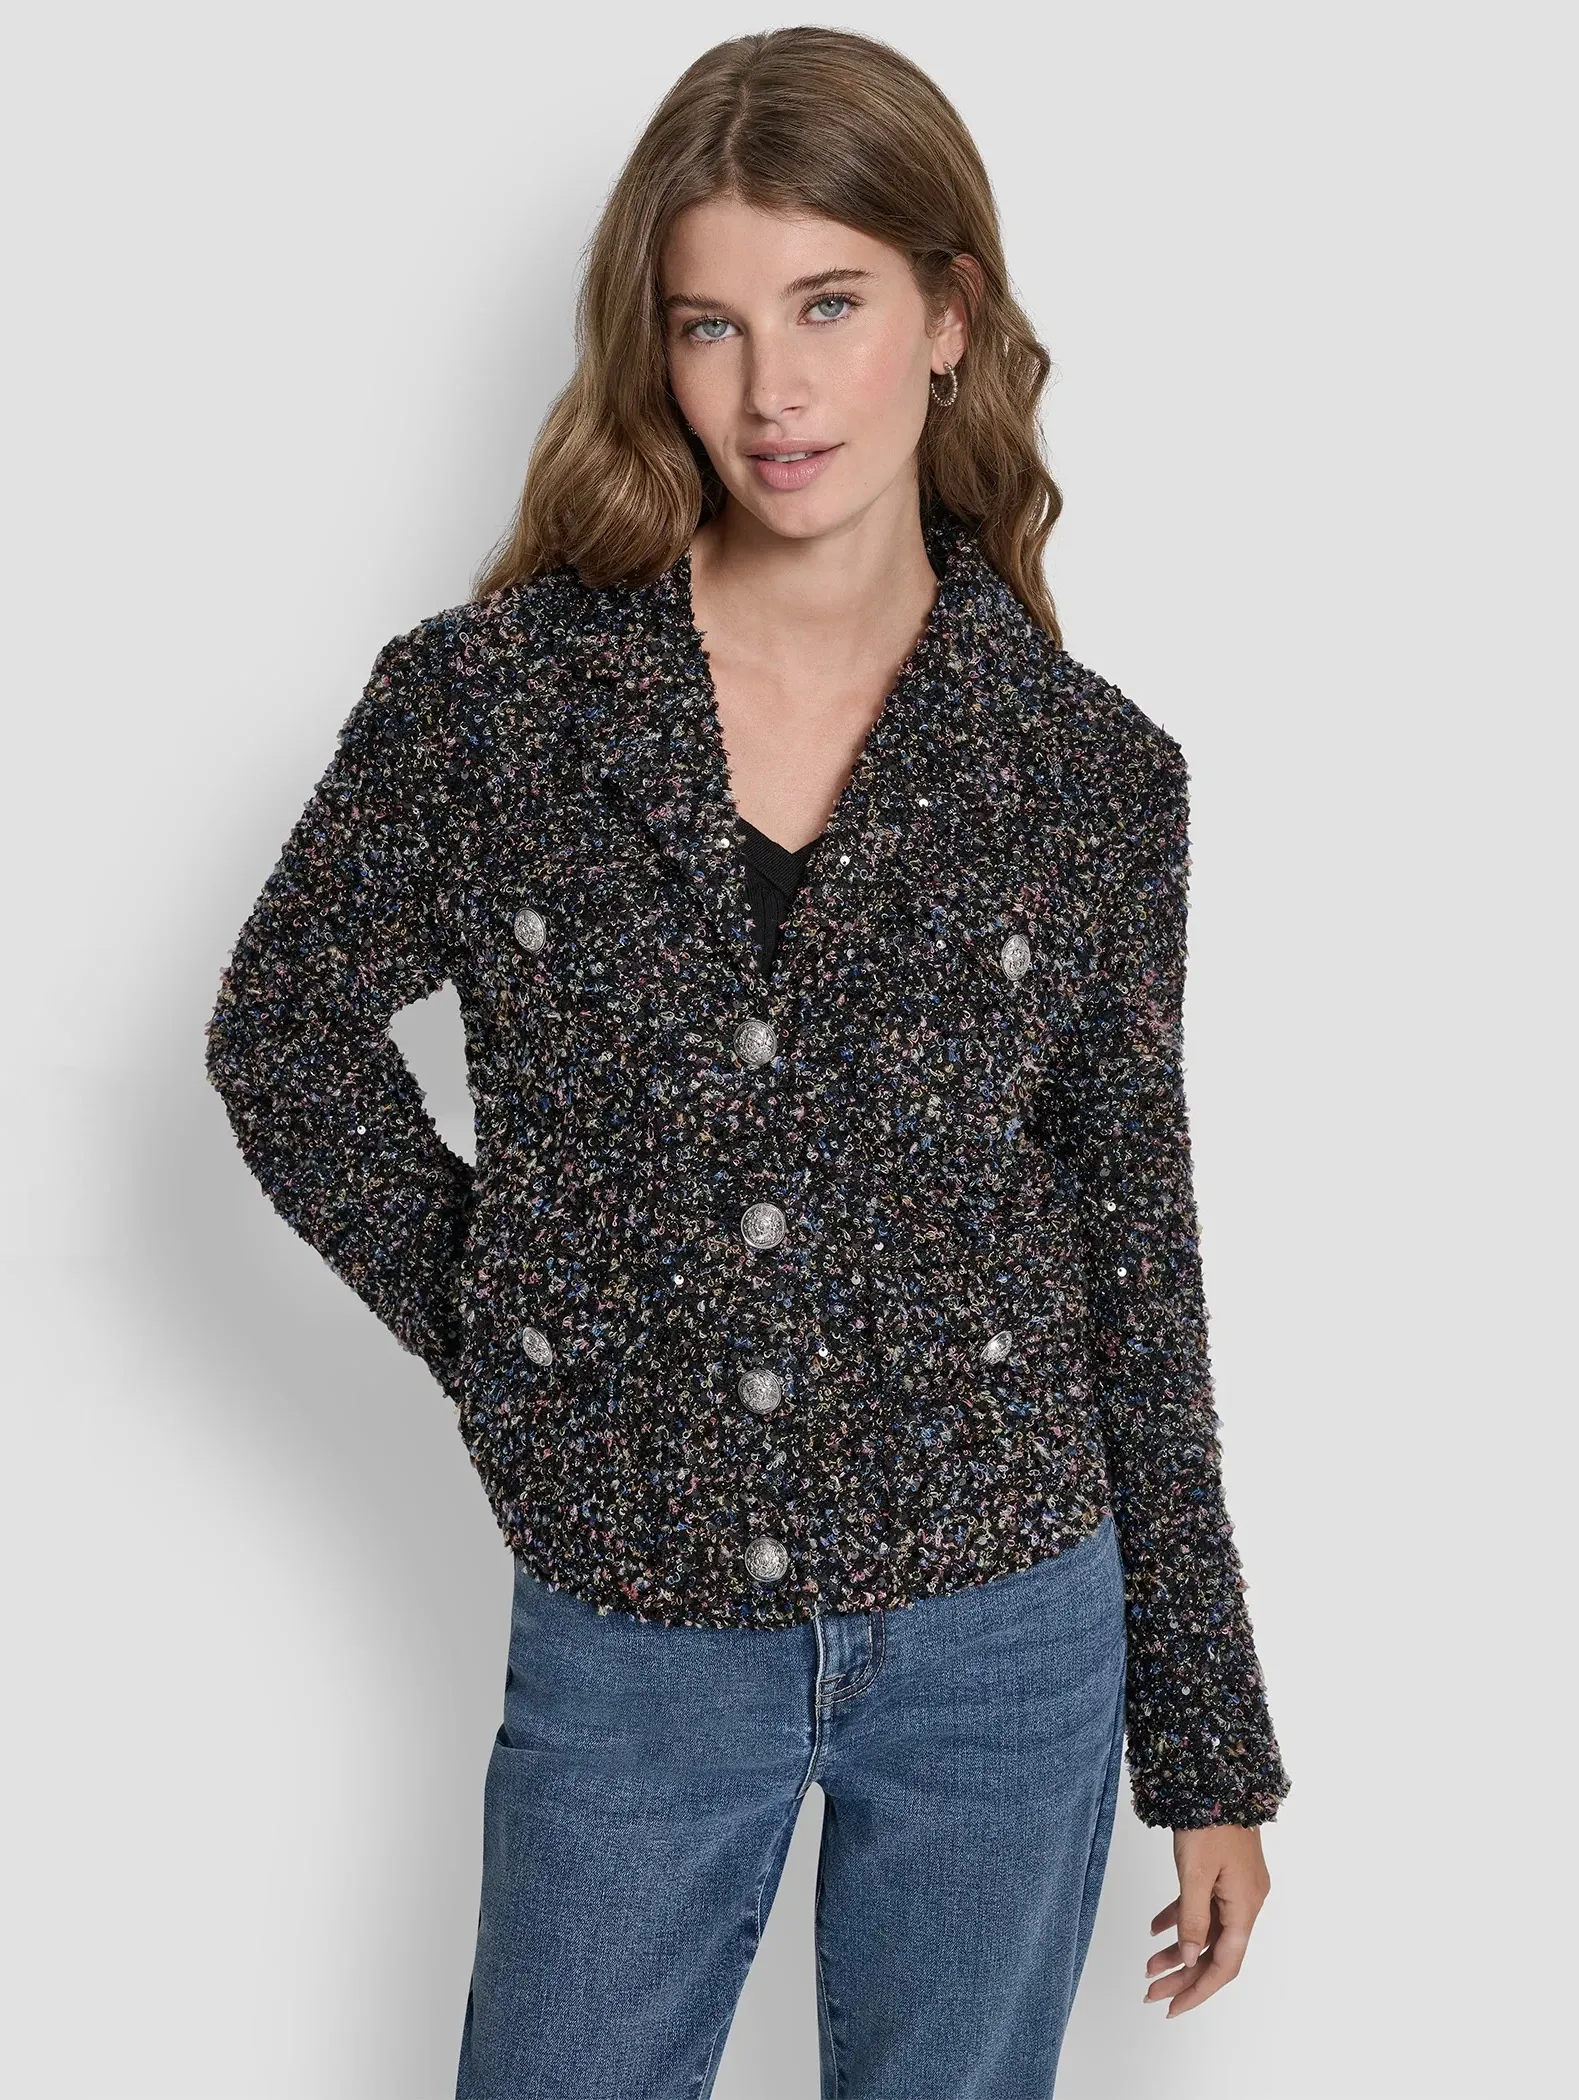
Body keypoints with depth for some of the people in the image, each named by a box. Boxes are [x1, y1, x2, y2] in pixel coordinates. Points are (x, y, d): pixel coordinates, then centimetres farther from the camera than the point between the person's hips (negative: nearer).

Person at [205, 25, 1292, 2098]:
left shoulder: (1090, 771, -5)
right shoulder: (483, 699, -8)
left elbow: (1140, 1271, 1)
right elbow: (284, 1039, 7)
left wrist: (1211, 1747, 5)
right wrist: (499, 1331, -2)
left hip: (1006, 1638, 1)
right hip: (625, 1644, 0)